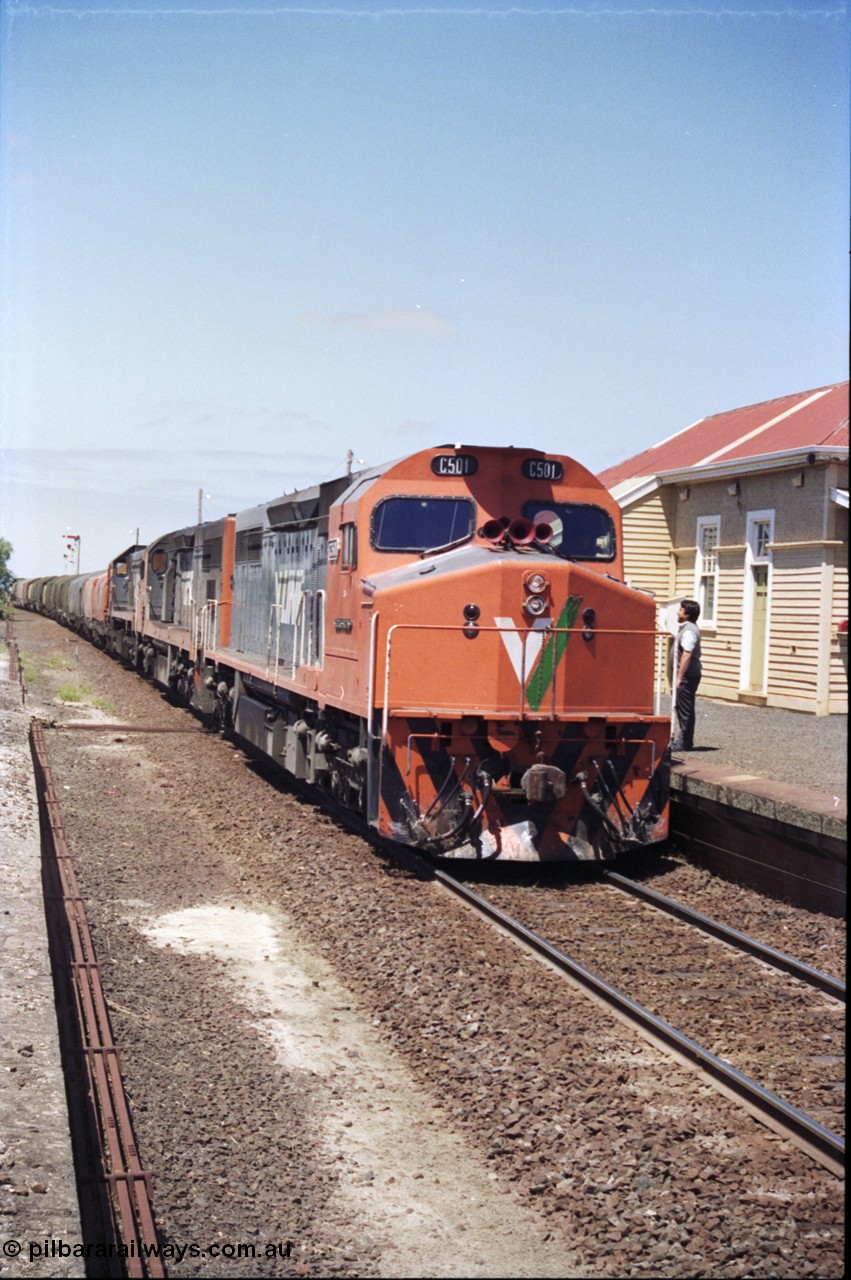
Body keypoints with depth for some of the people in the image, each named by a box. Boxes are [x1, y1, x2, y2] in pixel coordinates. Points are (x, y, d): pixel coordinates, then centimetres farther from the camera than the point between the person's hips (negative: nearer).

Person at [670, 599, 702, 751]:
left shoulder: (688, 631, -17)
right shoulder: (689, 628, 16)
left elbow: (686, 655, -24)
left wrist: (679, 677, -25)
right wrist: (679, 676, 21)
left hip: (687, 675, -10)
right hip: (690, 675, 10)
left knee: (684, 709, -5)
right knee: (685, 709, 14)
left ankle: (683, 742, -2)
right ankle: (685, 741, 19)